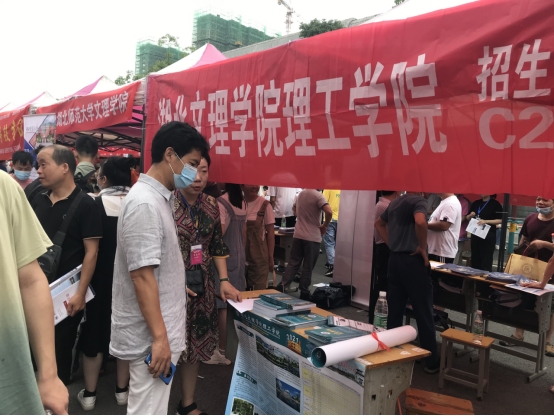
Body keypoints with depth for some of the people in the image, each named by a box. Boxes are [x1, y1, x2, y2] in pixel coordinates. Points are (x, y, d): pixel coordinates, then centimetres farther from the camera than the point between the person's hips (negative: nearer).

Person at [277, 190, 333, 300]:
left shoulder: (300, 194, 9)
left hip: (298, 235, 6)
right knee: (308, 267, 5)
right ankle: (304, 293, 13)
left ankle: (282, 286, 6)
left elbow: (294, 209, 28)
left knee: (293, 263, 12)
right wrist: (325, 226, -12)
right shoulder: (318, 196, -15)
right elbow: (329, 212, -28)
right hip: (312, 237, -6)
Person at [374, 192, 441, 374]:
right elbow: (420, 222, -32)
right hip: (413, 261, -7)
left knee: (394, 311, 12)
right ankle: (432, 362, 12)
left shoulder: (395, 203, 13)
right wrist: (423, 247, -17)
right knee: (424, 314, 3)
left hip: (394, 259, 7)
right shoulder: (419, 200, -11)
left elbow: (379, 224, 27)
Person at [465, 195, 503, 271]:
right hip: (475, 235, 6)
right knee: (475, 260, 10)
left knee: (486, 262, -5)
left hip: (488, 236, -6)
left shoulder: (495, 204, -3)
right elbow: (467, 218, 18)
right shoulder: (476, 203, 13)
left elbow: (500, 220, -7)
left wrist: (485, 221, -18)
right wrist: (470, 216, -4)